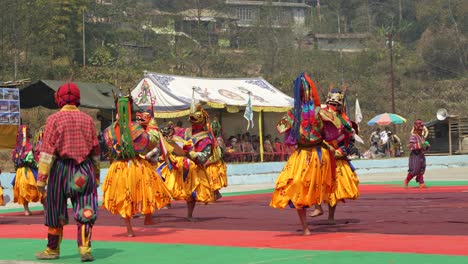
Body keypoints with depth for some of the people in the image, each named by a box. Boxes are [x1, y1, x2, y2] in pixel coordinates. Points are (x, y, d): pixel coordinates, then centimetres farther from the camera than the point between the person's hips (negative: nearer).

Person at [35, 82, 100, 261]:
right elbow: (96, 150, 9)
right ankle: (84, 248, -9)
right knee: (85, 210, 3)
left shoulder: (54, 119, -5)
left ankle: (53, 250, 20)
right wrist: (96, 176, 18)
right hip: (85, 171, 2)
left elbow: (47, 151, -10)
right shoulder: (87, 119, 5)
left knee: (56, 211, 9)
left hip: (61, 168, -2)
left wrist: (41, 178, -9)